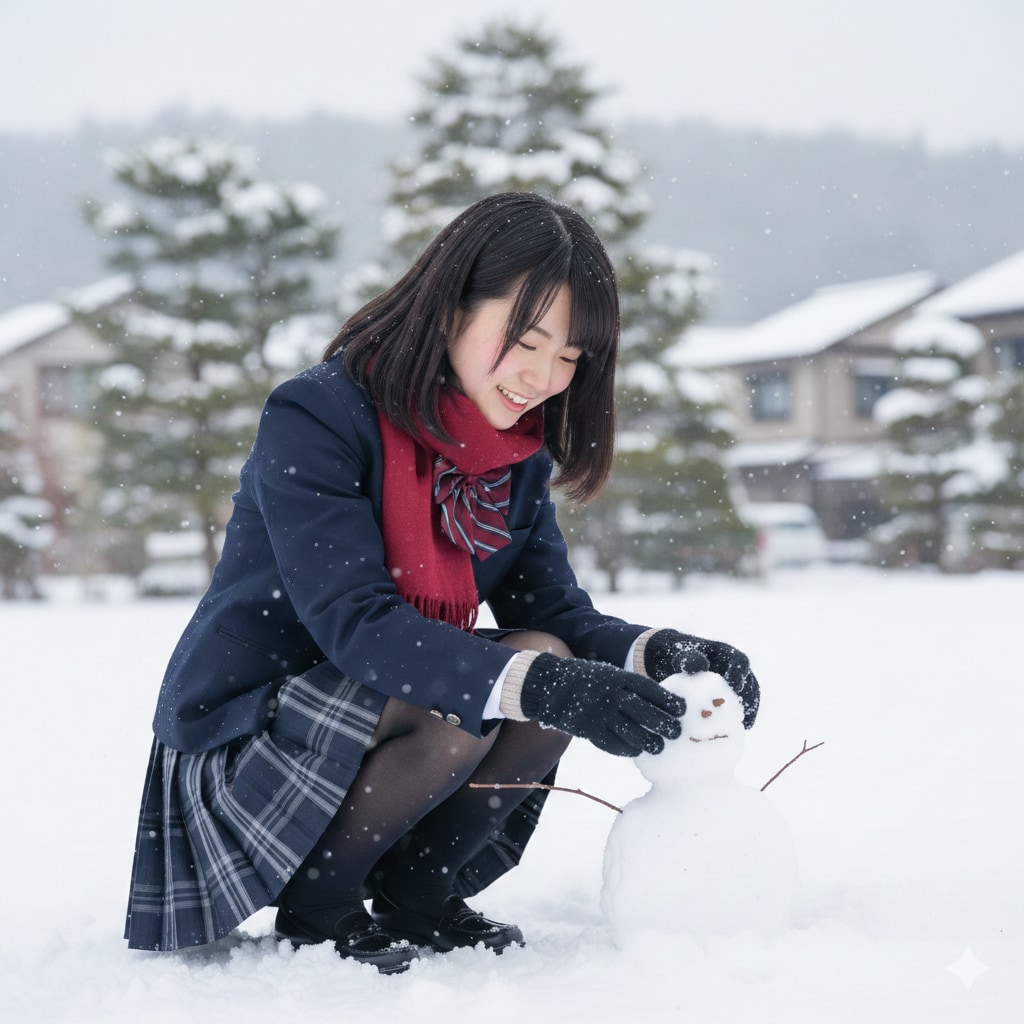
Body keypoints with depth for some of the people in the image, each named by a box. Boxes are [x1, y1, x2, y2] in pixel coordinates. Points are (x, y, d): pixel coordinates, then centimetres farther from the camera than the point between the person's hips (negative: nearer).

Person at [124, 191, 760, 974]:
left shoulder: (519, 453, 0)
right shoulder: (315, 416, -22)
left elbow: (557, 611, -4)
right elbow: (355, 622, -31)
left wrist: (659, 654, -26)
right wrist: (540, 686, -42)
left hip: (398, 695, 7)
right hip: (245, 730, -7)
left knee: (554, 663, -17)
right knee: (457, 709, -31)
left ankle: (414, 896, 3)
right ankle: (315, 909, -5)